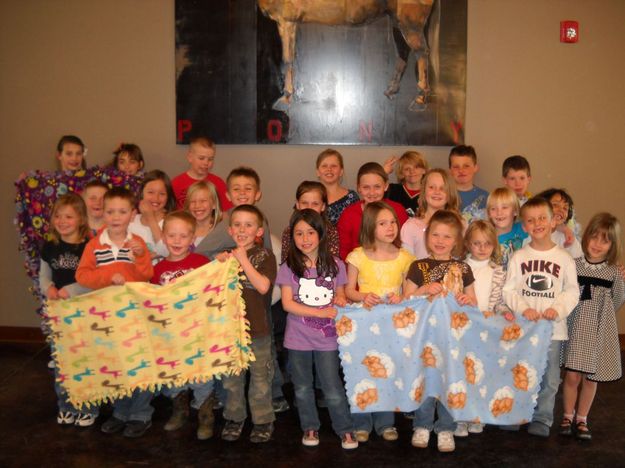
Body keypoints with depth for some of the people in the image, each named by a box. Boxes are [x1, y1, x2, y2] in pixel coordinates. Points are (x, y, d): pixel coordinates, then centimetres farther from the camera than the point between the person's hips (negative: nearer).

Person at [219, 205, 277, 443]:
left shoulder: (265, 256, -6)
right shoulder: (226, 256, 7)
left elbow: (263, 286, -20)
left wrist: (244, 261, -19)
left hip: (257, 327, -4)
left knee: (260, 376, 8)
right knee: (231, 376, 14)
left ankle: (263, 420, 21)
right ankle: (234, 418, 29)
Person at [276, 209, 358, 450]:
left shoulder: (335, 265, -2)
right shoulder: (289, 267, -6)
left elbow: (341, 296, 10)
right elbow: (287, 303, -11)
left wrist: (341, 300, -14)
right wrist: (321, 312, -17)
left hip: (327, 337, 0)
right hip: (298, 338, 1)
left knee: (333, 389, 4)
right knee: (302, 388, 15)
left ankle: (345, 429, 21)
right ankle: (310, 427, 33)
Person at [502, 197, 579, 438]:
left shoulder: (564, 258, 1)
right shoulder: (518, 257, 1)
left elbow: (572, 291, 1)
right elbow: (509, 290, -1)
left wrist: (558, 309, -15)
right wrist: (523, 308, -16)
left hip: (552, 326, 0)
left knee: (549, 377, 6)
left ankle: (542, 419, 20)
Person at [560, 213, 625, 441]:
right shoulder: (573, 265, -6)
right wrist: (579, 314, -5)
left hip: (600, 330, 1)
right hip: (576, 327, -1)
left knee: (591, 377, 9)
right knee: (572, 376, -1)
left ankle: (581, 419, 26)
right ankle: (568, 416, 20)